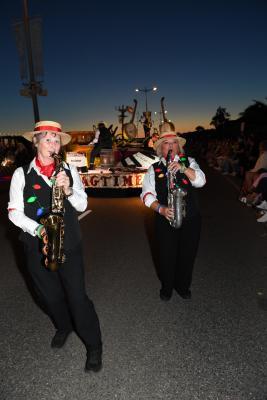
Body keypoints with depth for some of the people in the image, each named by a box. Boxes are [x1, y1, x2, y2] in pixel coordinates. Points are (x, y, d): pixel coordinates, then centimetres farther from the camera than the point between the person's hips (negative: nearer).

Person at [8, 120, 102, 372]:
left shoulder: (69, 170, 2)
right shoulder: (22, 173, -3)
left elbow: (82, 205, 0)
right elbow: (14, 212, -4)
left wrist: (68, 189, -19)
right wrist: (38, 229, -19)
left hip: (69, 243, 0)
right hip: (37, 246, 1)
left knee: (77, 295, 0)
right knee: (49, 295, 18)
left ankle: (94, 346, 23)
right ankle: (63, 326, 49)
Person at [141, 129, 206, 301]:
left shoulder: (188, 162, 4)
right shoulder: (154, 169, 2)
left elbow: (200, 181, -12)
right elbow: (147, 194, -4)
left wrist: (183, 168, -27)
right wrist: (161, 209, -20)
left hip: (191, 218, 1)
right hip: (165, 220, -1)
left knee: (188, 255, 14)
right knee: (167, 256, 12)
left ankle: (183, 285, 41)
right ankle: (167, 287, 39)